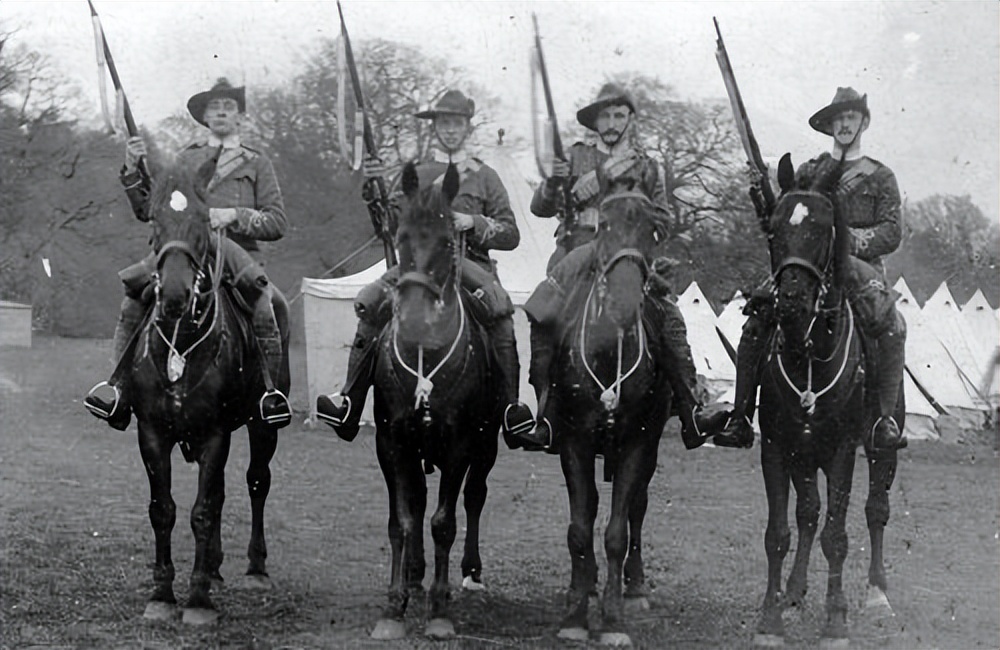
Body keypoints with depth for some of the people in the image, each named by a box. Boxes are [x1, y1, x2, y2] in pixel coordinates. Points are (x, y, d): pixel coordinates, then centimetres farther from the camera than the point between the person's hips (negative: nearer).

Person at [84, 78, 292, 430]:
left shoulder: (257, 164, 17)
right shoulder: (185, 160, 23)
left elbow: (277, 222, 7)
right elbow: (148, 211, 17)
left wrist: (234, 216, -9)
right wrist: (133, 171, 3)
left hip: (236, 252, -2)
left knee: (269, 306, -33)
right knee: (133, 291, -24)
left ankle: (272, 388, -23)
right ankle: (120, 383, -20)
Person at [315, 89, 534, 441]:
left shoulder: (484, 177, 15)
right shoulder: (415, 175, 19)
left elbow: (510, 235, 10)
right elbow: (391, 224, 8)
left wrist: (475, 224, -7)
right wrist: (373, 188, -7)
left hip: (470, 263, -1)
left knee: (499, 309, -33)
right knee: (370, 303, -24)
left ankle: (512, 408, -33)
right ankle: (350, 401, -22)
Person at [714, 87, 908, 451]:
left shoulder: (880, 177, 14)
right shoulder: (807, 172, 21)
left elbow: (892, 233, 4)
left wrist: (850, 240, -13)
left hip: (860, 266, -2)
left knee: (891, 325, -32)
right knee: (757, 318, -22)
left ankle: (884, 419, -27)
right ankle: (740, 417, -19)